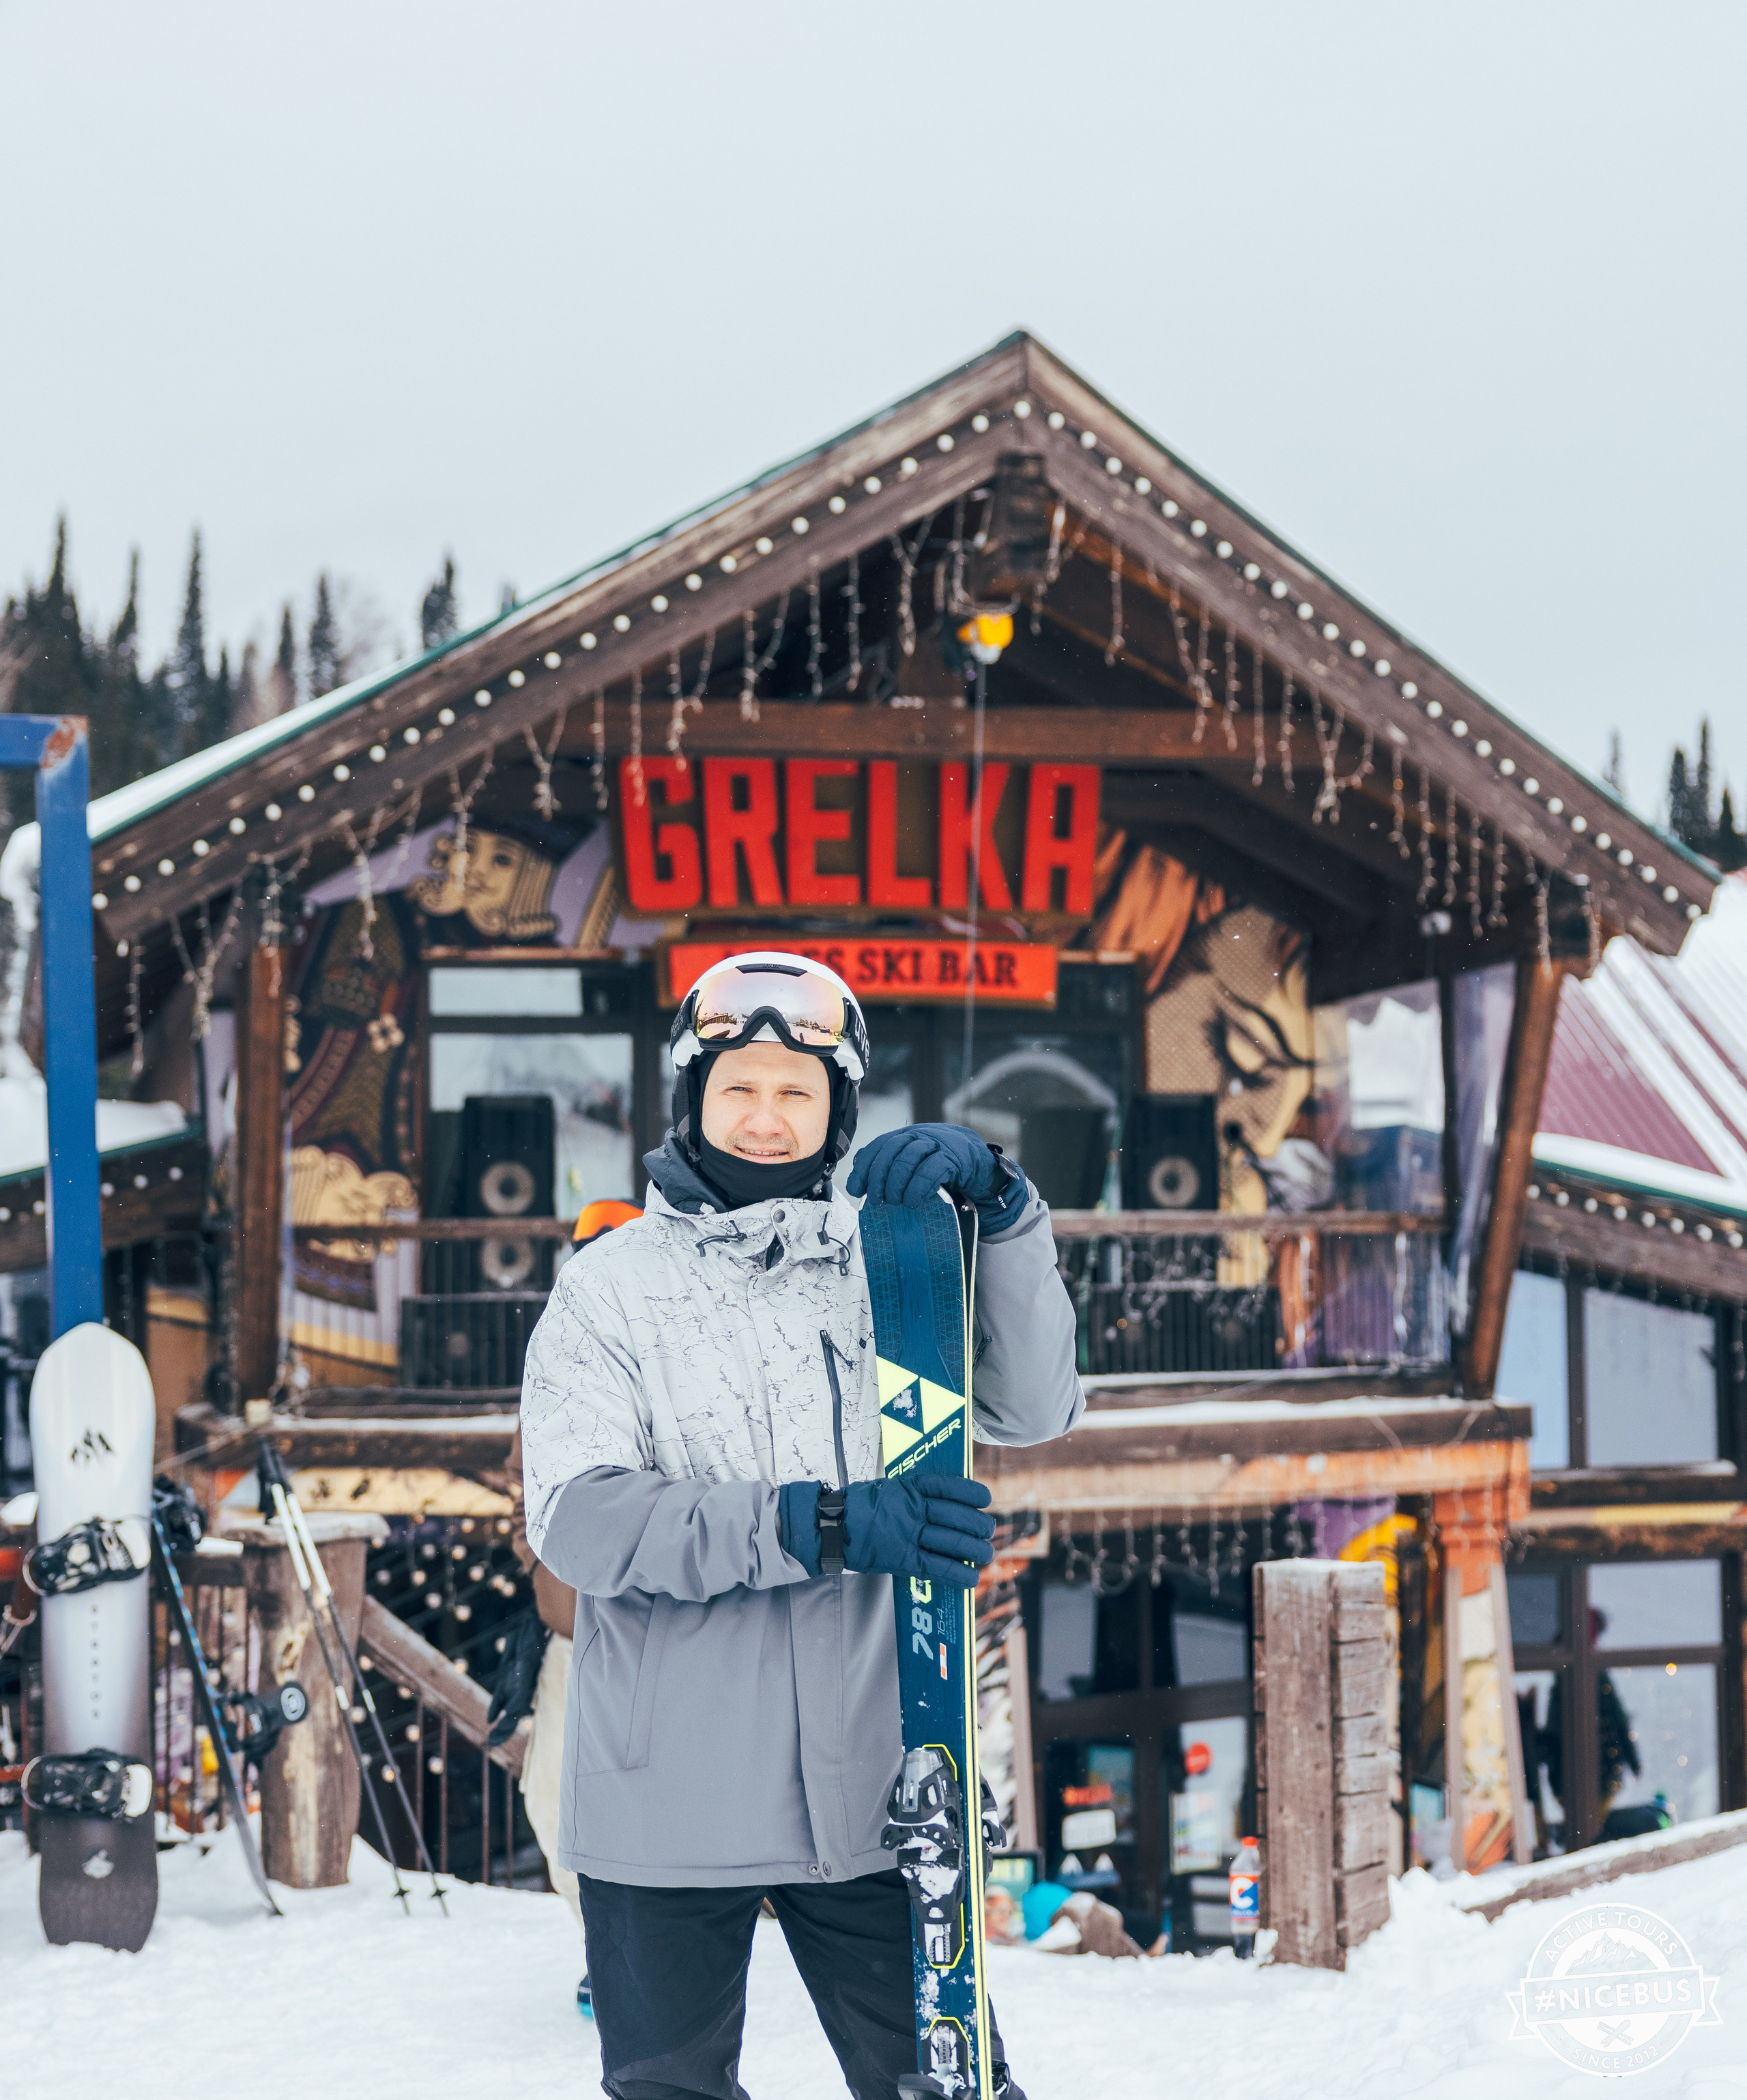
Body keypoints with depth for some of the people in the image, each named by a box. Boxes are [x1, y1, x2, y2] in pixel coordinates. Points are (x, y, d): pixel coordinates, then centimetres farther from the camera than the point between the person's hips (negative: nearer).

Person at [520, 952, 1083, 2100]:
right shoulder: (611, 1286, 1)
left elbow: (1035, 1409, -4)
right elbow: (579, 1519, -12)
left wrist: (997, 1206, -16)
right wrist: (826, 1525, -22)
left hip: (870, 1793, 1)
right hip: (668, 1804, -1)